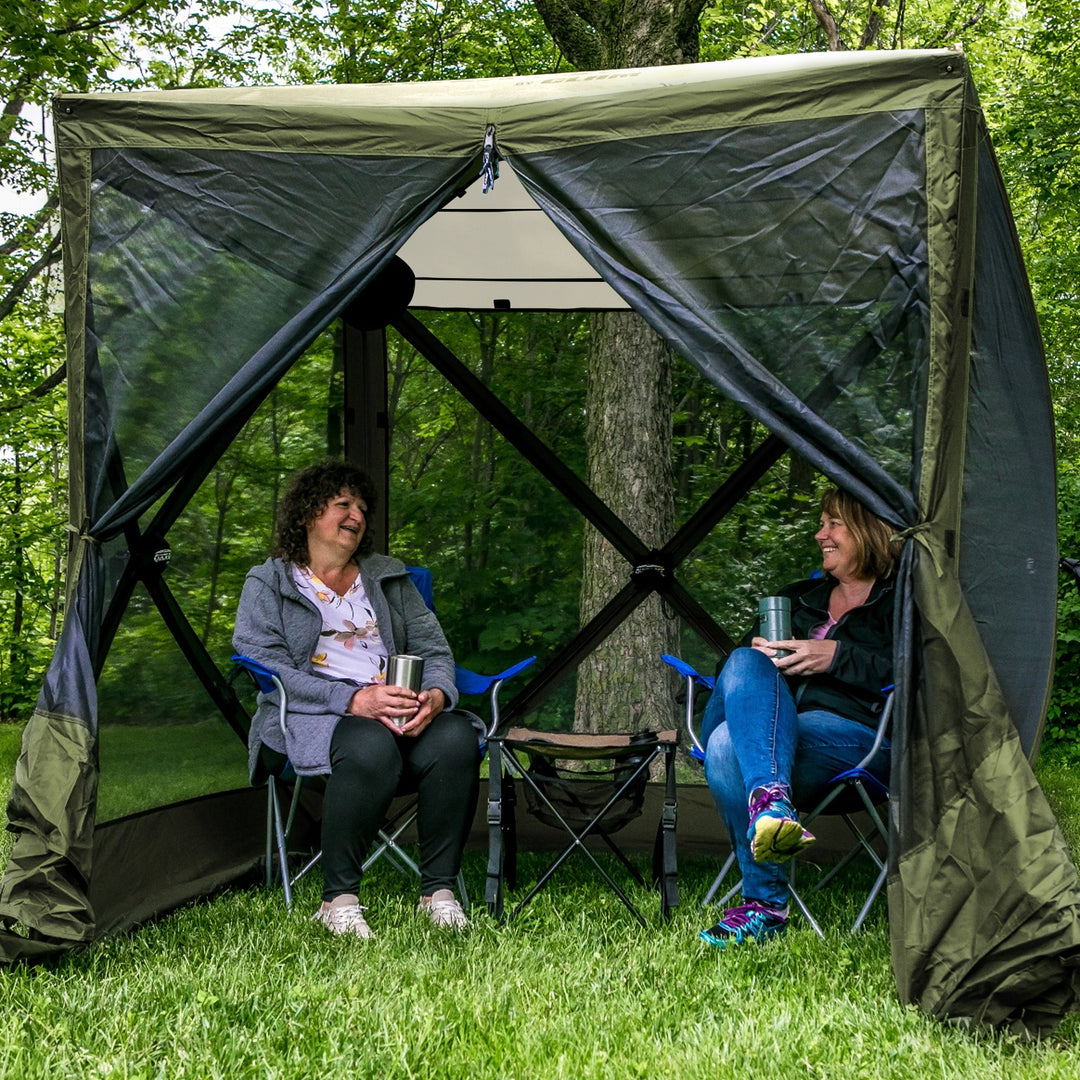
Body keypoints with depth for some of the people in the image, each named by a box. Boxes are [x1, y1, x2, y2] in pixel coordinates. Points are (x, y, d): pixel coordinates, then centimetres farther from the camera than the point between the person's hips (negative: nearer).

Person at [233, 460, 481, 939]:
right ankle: (338, 899, -27)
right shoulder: (268, 583, 10)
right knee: (370, 745, -39)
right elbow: (267, 669, -5)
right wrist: (352, 700, -20)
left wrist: (436, 694, -11)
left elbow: (435, 650, 16)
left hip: (403, 711, 4)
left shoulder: (390, 577, 24)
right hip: (311, 718, -4)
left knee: (456, 737, -30)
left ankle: (438, 890, -21)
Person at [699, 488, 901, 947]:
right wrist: (758, 651, 3)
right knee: (746, 663, -31)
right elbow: (732, 662, 27)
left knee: (729, 743, -34)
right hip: (776, 725, 5)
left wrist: (838, 656, -11)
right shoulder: (799, 597, 33)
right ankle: (771, 797, -49)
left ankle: (764, 905, -40)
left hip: (851, 732, -5)